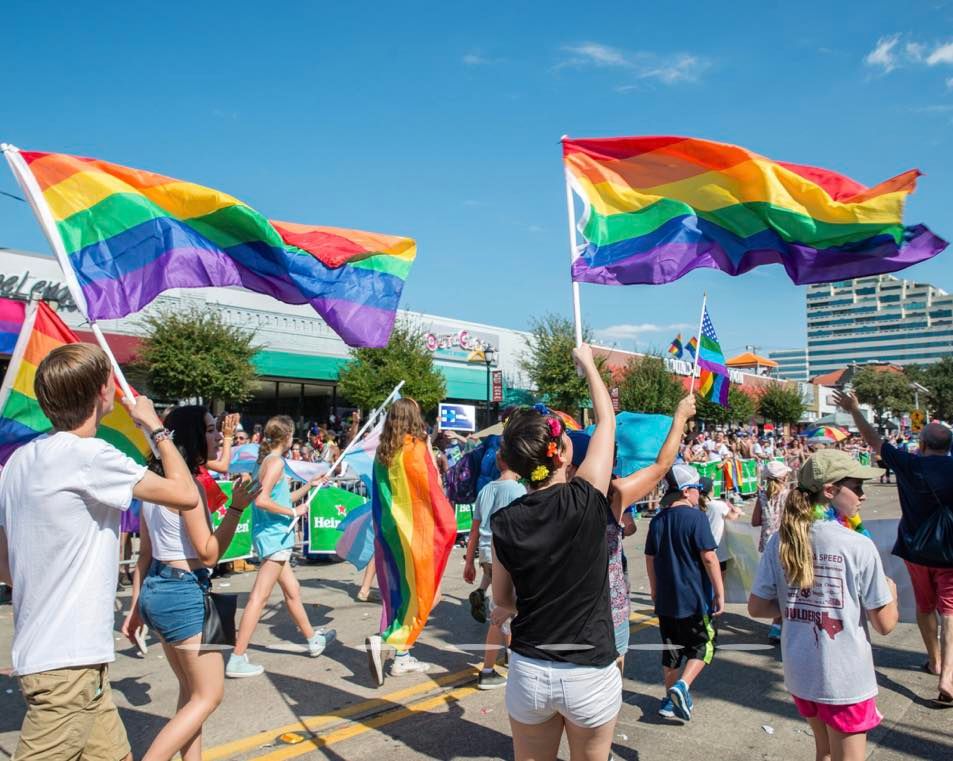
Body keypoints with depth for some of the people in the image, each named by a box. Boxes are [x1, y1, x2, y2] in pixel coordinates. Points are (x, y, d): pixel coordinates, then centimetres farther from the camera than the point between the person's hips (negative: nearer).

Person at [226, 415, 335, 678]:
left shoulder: (265, 461, 15)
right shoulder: (276, 462, -14)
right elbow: (262, 500, -25)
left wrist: (309, 485, 26)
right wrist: (294, 512, -16)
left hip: (271, 536, 10)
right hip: (274, 536, -10)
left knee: (292, 590, 20)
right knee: (259, 597, -8)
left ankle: (313, 639, 34)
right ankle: (237, 659, -5)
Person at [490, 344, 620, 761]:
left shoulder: (505, 522, -10)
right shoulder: (586, 500, -18)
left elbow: (502, 601, 5)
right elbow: (606, 421, -2)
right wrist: (588, 362, 13)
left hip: (529, 673, 2)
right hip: (590, 674, -1)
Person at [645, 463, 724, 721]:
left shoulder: (657, 520, 4)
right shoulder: (696, 517, -13)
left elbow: (650, 559, 10)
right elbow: (709, 557, -15)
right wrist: (720, 593, -8)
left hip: (665, 599, 6)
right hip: (694, 598, -5)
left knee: (671, 650, 15)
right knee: (702, 646, 10)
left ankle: (671, 699, 23)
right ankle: (682, 686, -9)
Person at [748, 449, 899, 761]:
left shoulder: (781, 542, -5)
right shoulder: (859, 546, -18)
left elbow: (756, 607, 0)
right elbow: (884, 624, -11)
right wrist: (891, 592, 8)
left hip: (799, 673, 5)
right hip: (845, 680, -4)